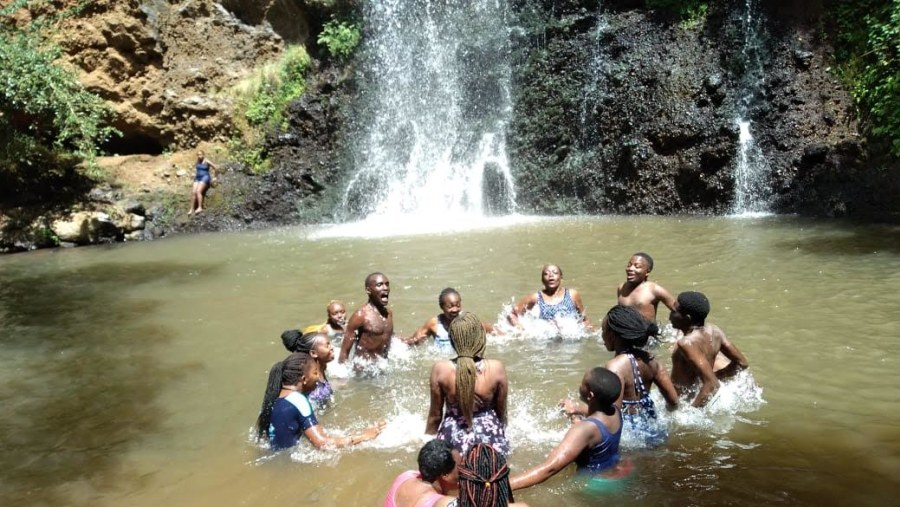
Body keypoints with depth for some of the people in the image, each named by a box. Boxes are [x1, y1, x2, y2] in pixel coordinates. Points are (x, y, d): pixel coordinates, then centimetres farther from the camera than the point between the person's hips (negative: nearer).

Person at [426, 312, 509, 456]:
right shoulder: (496, 368, -12)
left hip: (453, 435, -1)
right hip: (489, 435, 1)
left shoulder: (440, 369, -13)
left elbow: (435, 414, 0)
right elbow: (501, 411, 2)